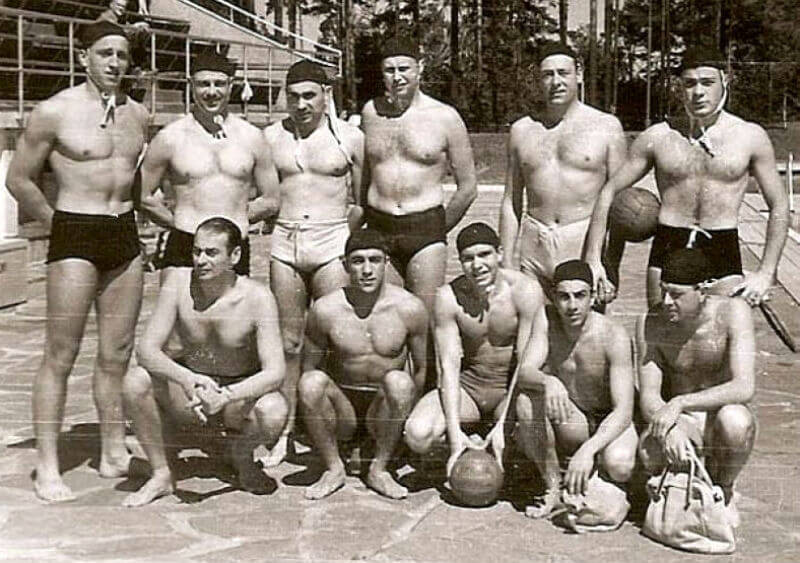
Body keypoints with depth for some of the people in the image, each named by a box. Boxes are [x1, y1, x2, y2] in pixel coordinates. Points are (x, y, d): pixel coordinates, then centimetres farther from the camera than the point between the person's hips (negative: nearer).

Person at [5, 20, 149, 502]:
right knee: (61, 356, -3)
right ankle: (48, 468, 3)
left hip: (126, 234, 5)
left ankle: (115, 453, 20)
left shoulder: (139, 115, 9)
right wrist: (58, 223, -1)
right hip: (75, 236, -5)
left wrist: (129, 215, 13)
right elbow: (20, 180, -1)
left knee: (117, 355, 9)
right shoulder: (54, 112, -6)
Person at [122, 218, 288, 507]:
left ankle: (242, 453, 4)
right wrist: (187, 378, -39)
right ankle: (162, 474, -4)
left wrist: (226, 396, -43)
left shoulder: (256, 297, -21)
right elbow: (147, 349, -19)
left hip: (242, 391, -2)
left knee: (274, 412, -35)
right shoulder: (179, 282, -14)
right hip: (190, 389, 2)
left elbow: (275, 372, -26)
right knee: (135, 382, -26)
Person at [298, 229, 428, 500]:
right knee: (310, 382, -30)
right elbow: (309, 366, 2)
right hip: (342, 409, 1)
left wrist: (404, 412, -1)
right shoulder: (325, 309, -9)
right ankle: (334, 468, -9)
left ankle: (379, 469, -12)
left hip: (383, 407, 0)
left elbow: (423, 369, 3)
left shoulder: (409, 308, -8)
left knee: (399, 381, -33)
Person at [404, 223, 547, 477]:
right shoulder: (448, 298, -11)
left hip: (513, 388, -2)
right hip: (469, 384, 2)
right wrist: (454, 432, -25)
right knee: (417, 434, -26)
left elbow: (527, 365, -17)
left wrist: (504, 425, -26)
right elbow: (449, 366, -14)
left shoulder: (524, 290, -16)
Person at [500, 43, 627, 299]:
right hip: (533, 247, 3)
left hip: (585, 244, -2)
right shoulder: (522, 130, 12)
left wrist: (613, 264, -5)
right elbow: (511, 202, 15)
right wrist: (507, 261, 7)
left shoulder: (606, 126, 5)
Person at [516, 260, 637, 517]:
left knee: (619, 464, -35)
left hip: (609, 422, -3)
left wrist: (588, 450, -42)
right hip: (571, 424, 3)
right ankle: (553, 485, -8)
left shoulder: (613, 335, -22)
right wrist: (548, 382, -46)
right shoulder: (545, 321, -13)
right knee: (527, 398, -26)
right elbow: (522, 373, -23)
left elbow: (624, 410, -28)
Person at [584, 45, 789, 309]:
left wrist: (765, 273, -3)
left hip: (724, 254, 0)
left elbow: (779, 207, 6)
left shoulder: (750, 136, 3)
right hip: (668, 248, 1)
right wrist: (592, 260, 0)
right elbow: (609, 192, 8)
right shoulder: (658, 137, 4)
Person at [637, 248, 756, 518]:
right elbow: (648, 396, -11)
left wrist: (681, 403, -36)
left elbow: (744, 388, -27)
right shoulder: (652, 323, -11)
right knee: (650, 450, -33)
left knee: (734, 421, -37)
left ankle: (723, 490, -4)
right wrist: (668, 427, -33)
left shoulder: (732, 311, -18)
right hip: (679, 421, 1)